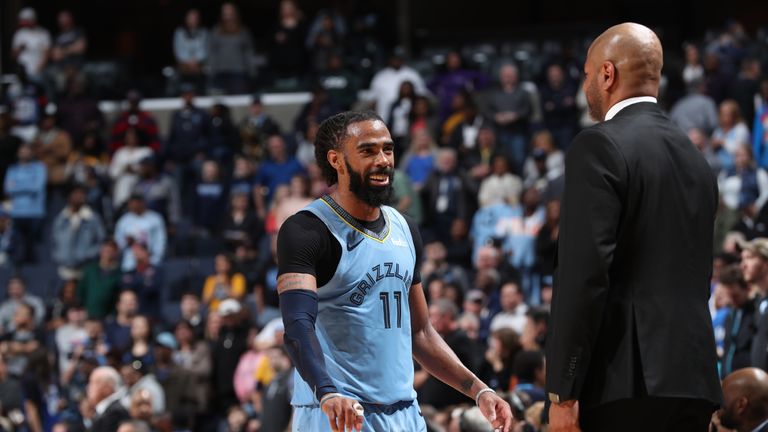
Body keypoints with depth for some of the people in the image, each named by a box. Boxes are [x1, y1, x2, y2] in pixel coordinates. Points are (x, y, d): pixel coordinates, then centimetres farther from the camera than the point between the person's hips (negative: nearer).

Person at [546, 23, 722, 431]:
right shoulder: (694, 157, 18)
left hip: (629, 382, -8)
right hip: (695, 382, 8)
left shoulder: (599, 147, -6)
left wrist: (562, 393, -14)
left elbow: (584, 273, -15)